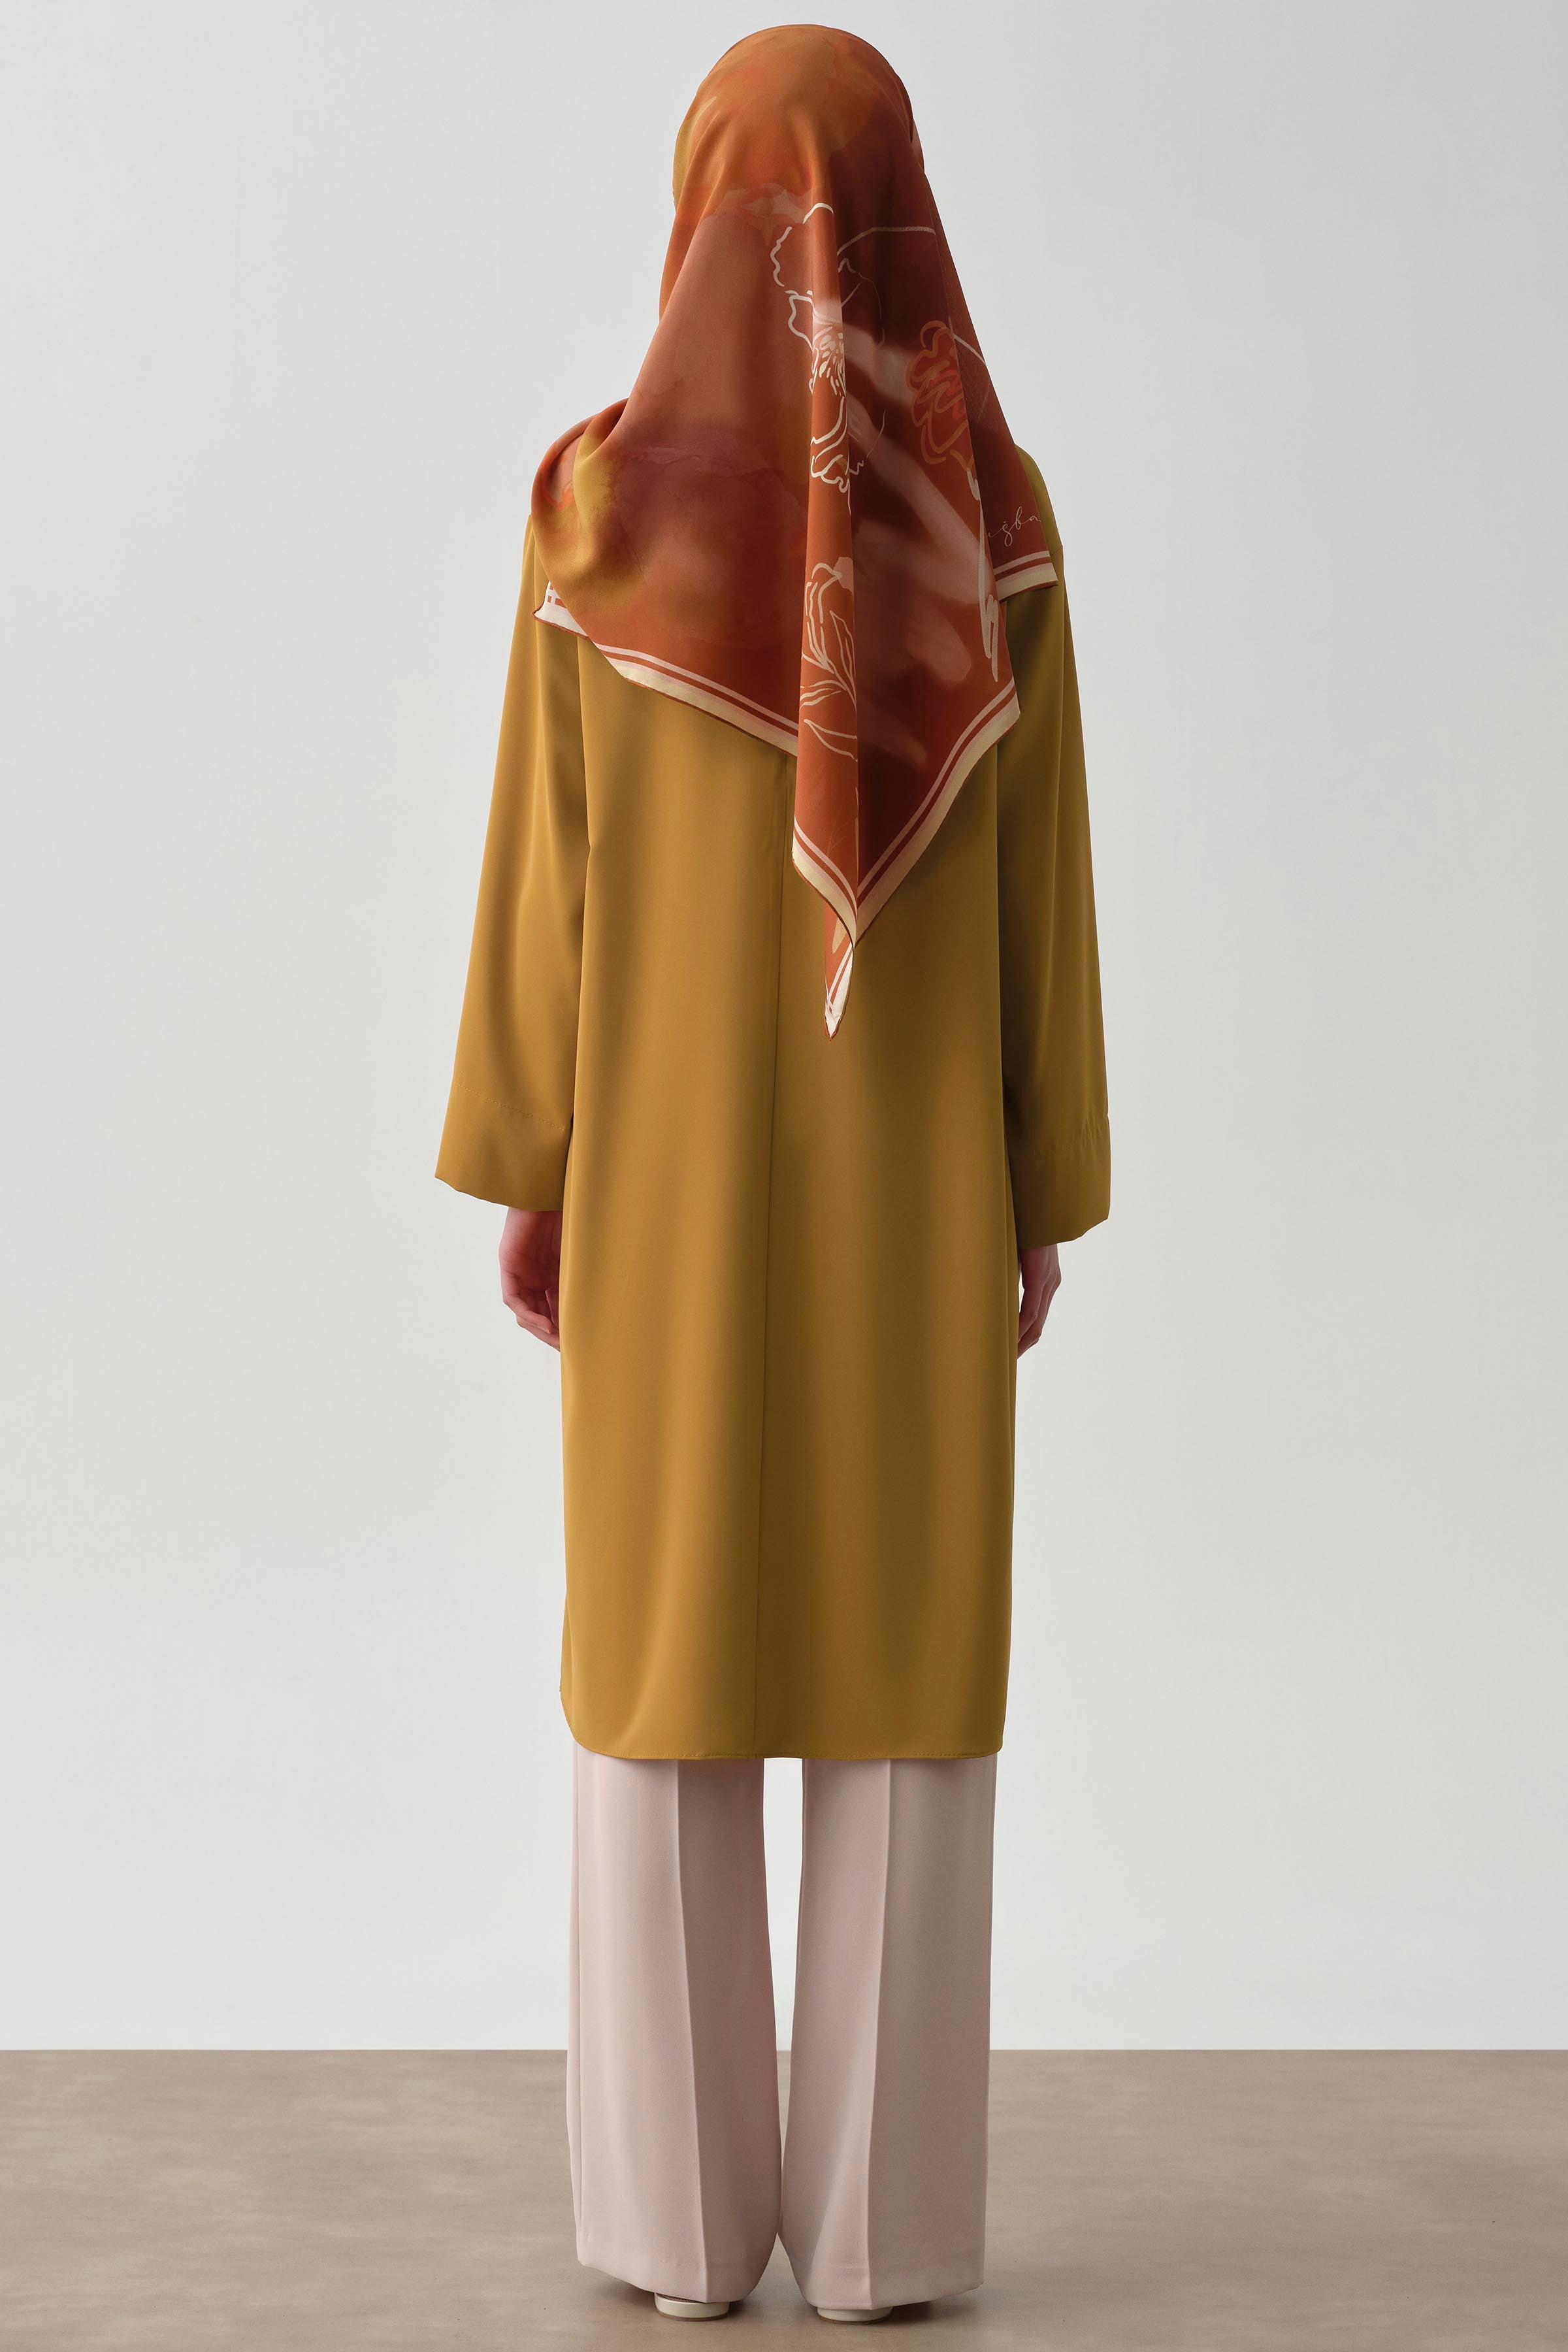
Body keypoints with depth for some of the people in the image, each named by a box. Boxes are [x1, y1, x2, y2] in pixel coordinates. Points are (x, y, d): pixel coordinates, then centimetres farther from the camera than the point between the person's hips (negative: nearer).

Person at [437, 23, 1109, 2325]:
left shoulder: (600, 498, -6)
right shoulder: (994, 505, -2)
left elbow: (544, 868, -5)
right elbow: (1040, 885, -1)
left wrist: (522, 1173, 4)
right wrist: (1046, 1197, 6)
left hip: (673, 1169, -1)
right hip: (907, 1174, 1)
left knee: (666, 1677, 7)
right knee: (910, 1680, 6)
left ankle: (683, 2209, 12)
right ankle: (883, 2215, 10)